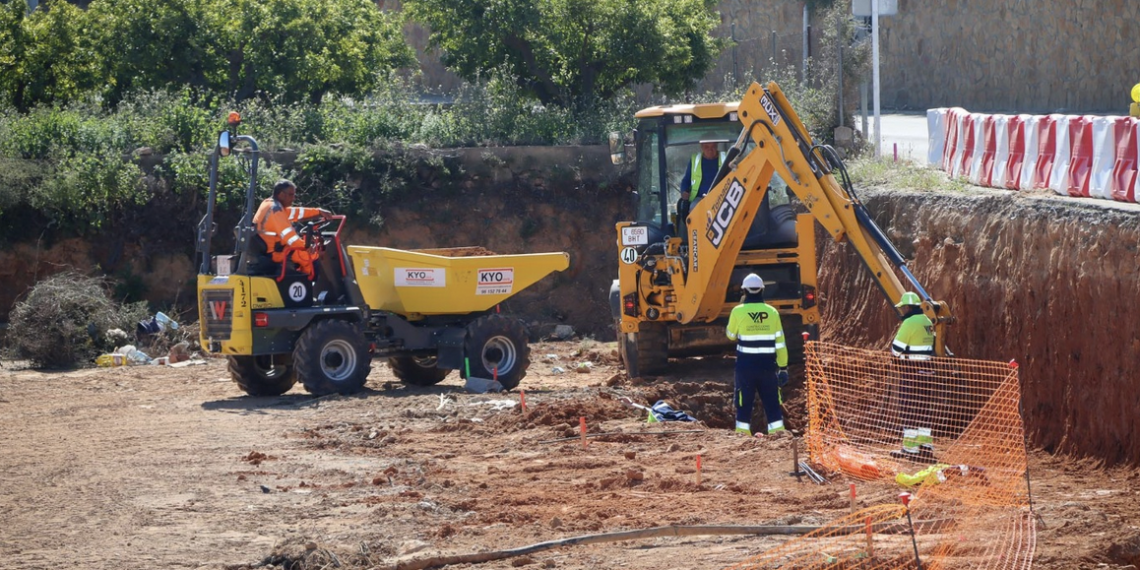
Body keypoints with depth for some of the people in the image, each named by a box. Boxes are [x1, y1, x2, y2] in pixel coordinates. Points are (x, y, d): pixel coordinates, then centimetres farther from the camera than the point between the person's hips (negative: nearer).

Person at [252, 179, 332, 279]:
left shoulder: (270, 204, 11)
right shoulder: (275, 209, -20)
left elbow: (295, 213, 11)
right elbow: (287, 233, -26)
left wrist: (319, 212, 5)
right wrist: (305, 246, -23)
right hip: (273, 252, -11)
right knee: (310, 255, -8)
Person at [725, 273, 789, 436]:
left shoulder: (738, 311, -7)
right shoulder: (772, 312, -1)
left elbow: (731, 335, 10)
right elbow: (780, 343, 1)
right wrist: (783, 367, 7)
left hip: (746, 364, -1)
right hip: (767, 363, 1)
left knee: (744, 401, 6)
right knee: (772, 401, 6)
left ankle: (742, 432, 4)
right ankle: (777, 430, 3)